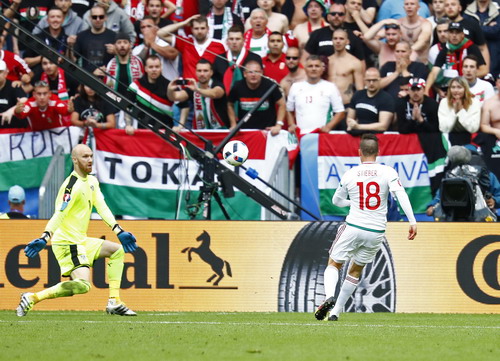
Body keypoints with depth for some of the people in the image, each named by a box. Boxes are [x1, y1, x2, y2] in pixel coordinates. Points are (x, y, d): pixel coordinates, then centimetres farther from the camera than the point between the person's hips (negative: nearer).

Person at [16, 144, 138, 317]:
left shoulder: (92, 181, 12)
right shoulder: (72, 185, -16)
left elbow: (102, 208, 12)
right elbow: (59, 214, -25)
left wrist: (119, 231, 4)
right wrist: (45, 238, -36)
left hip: (81, 241, 10)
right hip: (67, 242, -10)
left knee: (117, 250, 14)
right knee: (83, 285, -23)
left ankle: (114, 303, 9)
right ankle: (32, 298, -19)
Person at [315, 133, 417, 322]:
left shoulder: (349, 174, 1)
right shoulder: (388, 172, -3)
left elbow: (337, 201, 17)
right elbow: (401, 195, -16)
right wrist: (412, 221, -17)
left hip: (353, 228, -2)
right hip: (376, 231, 2)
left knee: (334, 264, 13)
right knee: (356, 271, 18)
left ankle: (329, 297, -16)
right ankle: (336, 312, 17)